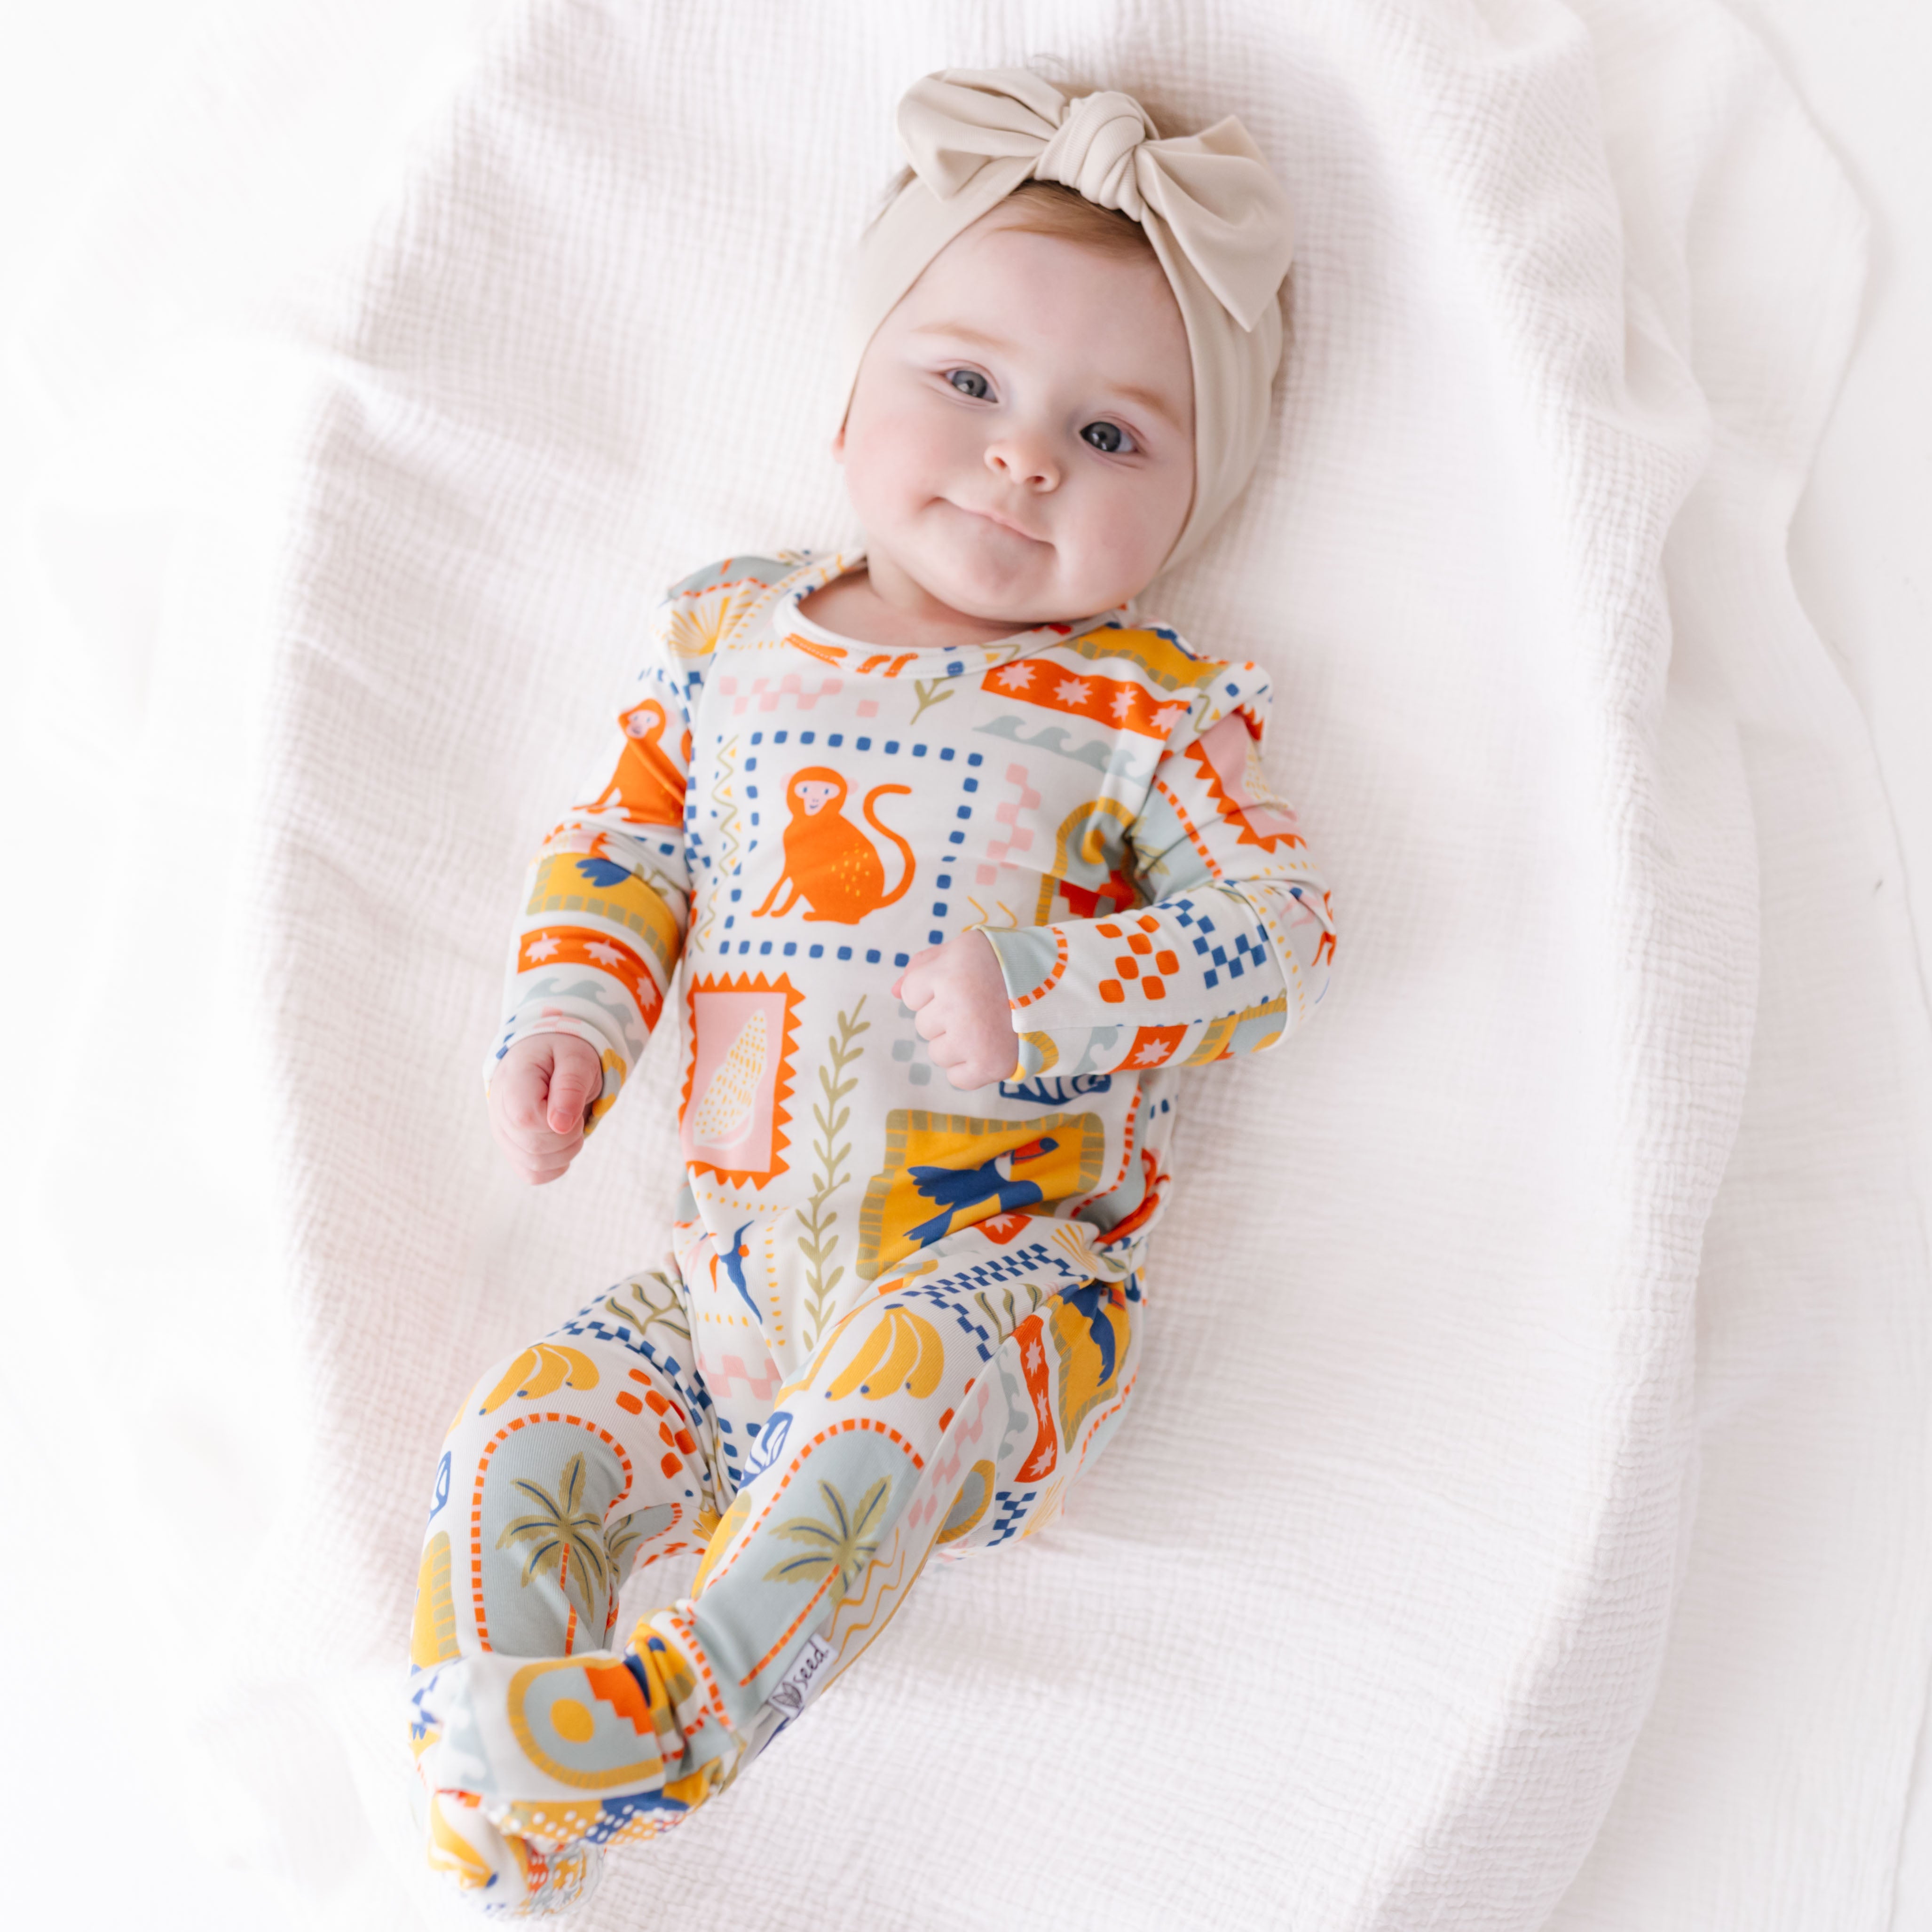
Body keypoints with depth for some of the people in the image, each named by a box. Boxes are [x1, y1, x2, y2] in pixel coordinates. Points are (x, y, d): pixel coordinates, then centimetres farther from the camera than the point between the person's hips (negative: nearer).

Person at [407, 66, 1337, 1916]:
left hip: (1001, 1267, -4)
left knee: (910, 1375, -35)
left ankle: (678, 1704, -30)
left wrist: (1043, 998, -21)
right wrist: (569, 1009, -4)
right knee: (521, 1430, -8)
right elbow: (621, 839, 14)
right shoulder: (728, 634, 8)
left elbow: (1275, 923, -8)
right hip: (728, 1280, 5)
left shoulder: (1149, 711, -2)